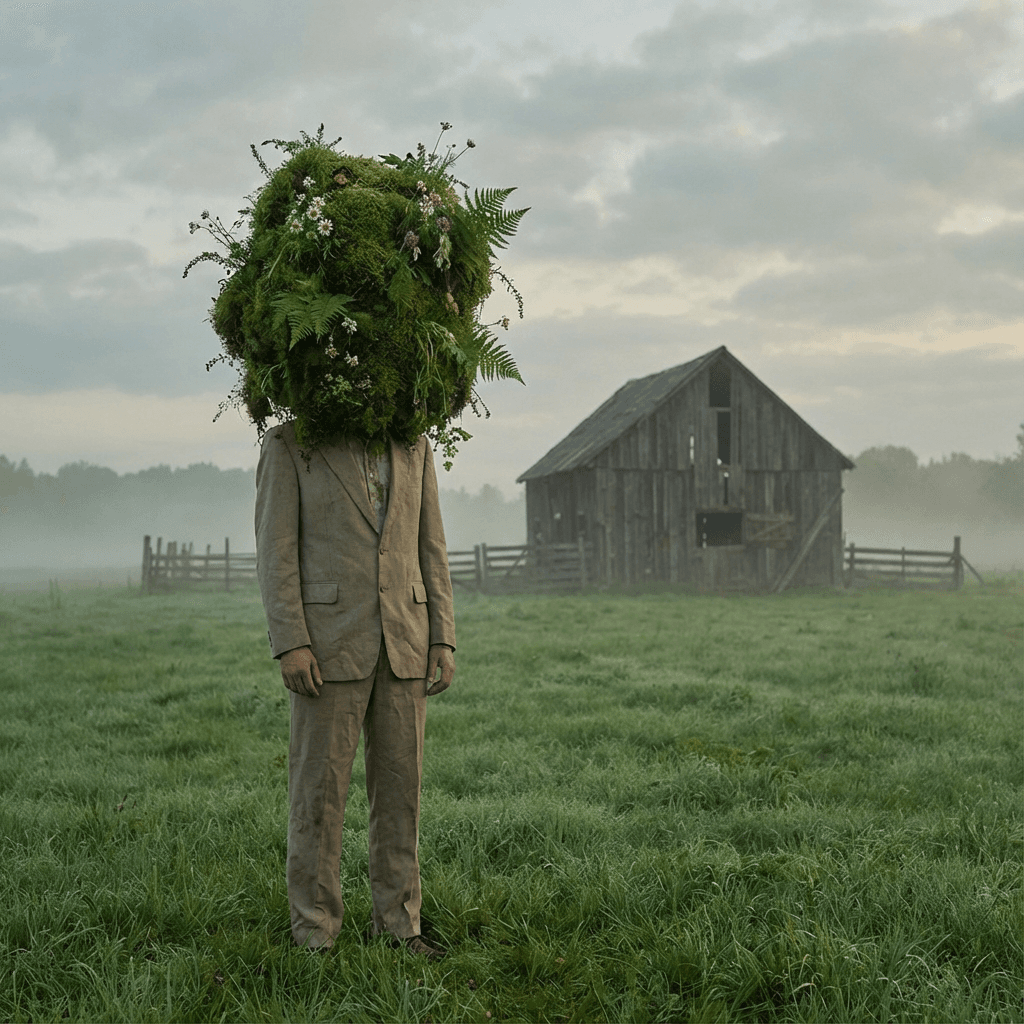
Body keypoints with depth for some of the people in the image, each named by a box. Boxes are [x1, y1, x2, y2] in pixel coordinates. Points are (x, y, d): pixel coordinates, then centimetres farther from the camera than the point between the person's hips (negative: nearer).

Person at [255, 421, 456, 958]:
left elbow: (430, 549, 10)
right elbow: (275, 548, -7)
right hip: (328, 641, -4)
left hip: (402, 643, 4)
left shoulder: (414, 449, 11)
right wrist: (290, 644, -15)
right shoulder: (289, 443, -2)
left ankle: (398, 925, 16)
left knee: (399, 785, 6)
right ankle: (315, 933, 11)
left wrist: (443, 640, 3)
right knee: (320, 787, 0)